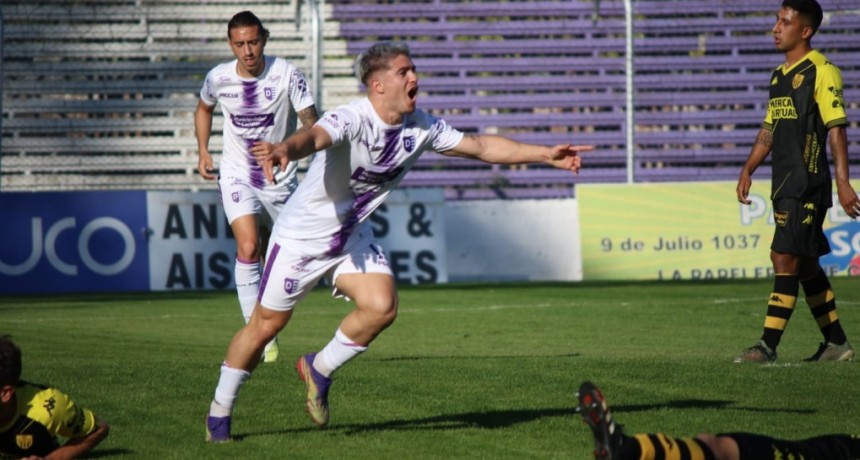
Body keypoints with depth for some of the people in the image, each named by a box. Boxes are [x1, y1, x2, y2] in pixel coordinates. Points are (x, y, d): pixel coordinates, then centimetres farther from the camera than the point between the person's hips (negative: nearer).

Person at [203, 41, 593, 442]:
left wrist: (546, 154, 2)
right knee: (266, 323, 1)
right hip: (302, 236, -6)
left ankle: (319, 369, 8)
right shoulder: (352, 119, -28)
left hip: (352, 236, 6)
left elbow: (480, 146, 5)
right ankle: (220, 409, 21)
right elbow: (315, 136, -50)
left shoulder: (420, 127, -7)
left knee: (381, 308, -17)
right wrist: (285, 149, -73)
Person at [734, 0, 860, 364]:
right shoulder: (779, 75, 16)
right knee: (805, 264, 11)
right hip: (785, 184, 9)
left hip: (807, 183, -9)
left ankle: (768, 346, -14)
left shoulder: (821, 72, -9)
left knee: (785, 257, -13)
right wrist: (748, 170, 15)